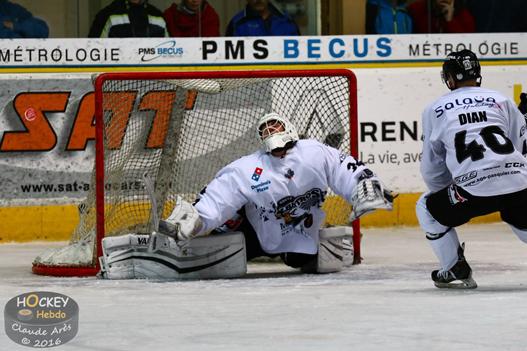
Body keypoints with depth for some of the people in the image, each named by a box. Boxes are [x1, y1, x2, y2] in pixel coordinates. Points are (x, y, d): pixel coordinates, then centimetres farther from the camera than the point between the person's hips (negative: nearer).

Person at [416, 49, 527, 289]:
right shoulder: (501, 101, 19)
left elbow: (432, 168, 19)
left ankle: (457, 271, 17)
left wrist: (446, 195, 35)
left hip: (474, 188, -3)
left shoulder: (434, 110, 15)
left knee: (427, 208, 22)